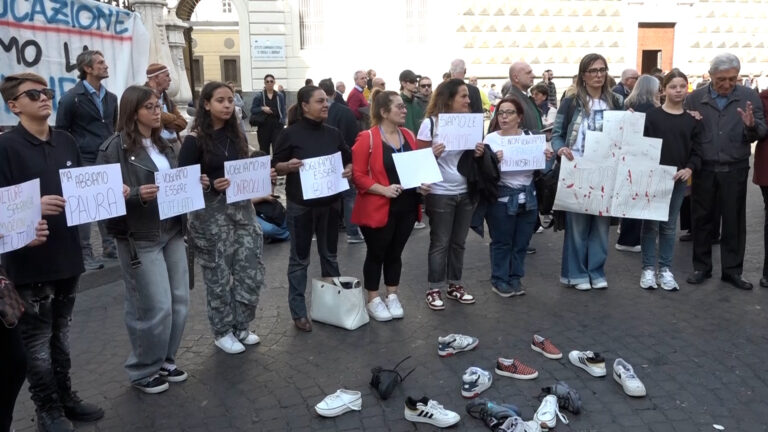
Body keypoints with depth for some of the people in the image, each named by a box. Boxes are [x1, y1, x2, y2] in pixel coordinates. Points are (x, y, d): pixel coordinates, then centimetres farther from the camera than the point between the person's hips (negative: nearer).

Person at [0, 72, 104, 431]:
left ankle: (65, 397, 33)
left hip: (67, 253, 6)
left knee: (61, 332, 19)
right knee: (37, 339, 6)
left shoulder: (66, 141, 7)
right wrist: (32, 206, -29)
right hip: (30, 259, -5)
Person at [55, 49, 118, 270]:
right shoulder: (71, 97, -6)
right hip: (84, 163, -5)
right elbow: (60, 132, -3)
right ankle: (85, 253, 9)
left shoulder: (110, 97, 11)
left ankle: (110, 247, 22)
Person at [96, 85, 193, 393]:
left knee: (180, 301, 9)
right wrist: (136, 195, -26)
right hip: (139, 237, -7)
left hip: (172, 232, 7)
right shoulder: (114, 148, -9)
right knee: (155, 307, -4)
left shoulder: (164, 146, 14)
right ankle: (143, 370, 17)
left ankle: (165, 360, 29)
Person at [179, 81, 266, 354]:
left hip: (242, 207, 6)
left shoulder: (236, 135, 9)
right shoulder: (195, 140, -9)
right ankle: (222, 331, 23)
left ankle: (240, 326, 24)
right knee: (219, 274, 5)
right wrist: (212, 185, -24)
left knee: (251, 270, 5)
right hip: (210, 212, -5)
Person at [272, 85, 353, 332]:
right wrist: (288, 166, -26)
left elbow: (349, 160, 15)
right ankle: (299, 312, 13)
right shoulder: (291, 133, -8)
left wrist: (349, 170, -7)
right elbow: (275, 166, -5)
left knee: (329, 255, 16)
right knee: (300, 259, 4)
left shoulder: (333, 133, 5)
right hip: (301, 205, -4)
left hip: (329, 202, 5)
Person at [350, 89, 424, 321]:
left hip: (407, 207, 6)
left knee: (395, 253, 16)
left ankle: (392, 297, 30)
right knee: (376, 254, 8)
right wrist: (383, 189, -23)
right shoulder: (367, 138, -12)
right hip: (378, 209, -6)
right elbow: (357, 175, -14)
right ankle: (373, 300, 22)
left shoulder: (409, 136, 8)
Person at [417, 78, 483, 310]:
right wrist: (432, 154, -26)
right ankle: (434, 290, 13)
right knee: (440, 243, 2)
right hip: (440, 193, -5)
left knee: (458, 242, 12)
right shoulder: (431, 123, -10)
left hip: (465, 192, 5)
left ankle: (454, 285, 25)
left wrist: (479, 153, -8)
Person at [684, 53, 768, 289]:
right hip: (704, 169, 0)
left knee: (734, 221, 7)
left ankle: (732, 270, 19)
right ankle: (701, 267, 21)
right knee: (702, 219, 8)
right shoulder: (694, 98, 2)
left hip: (735, 170, 0)